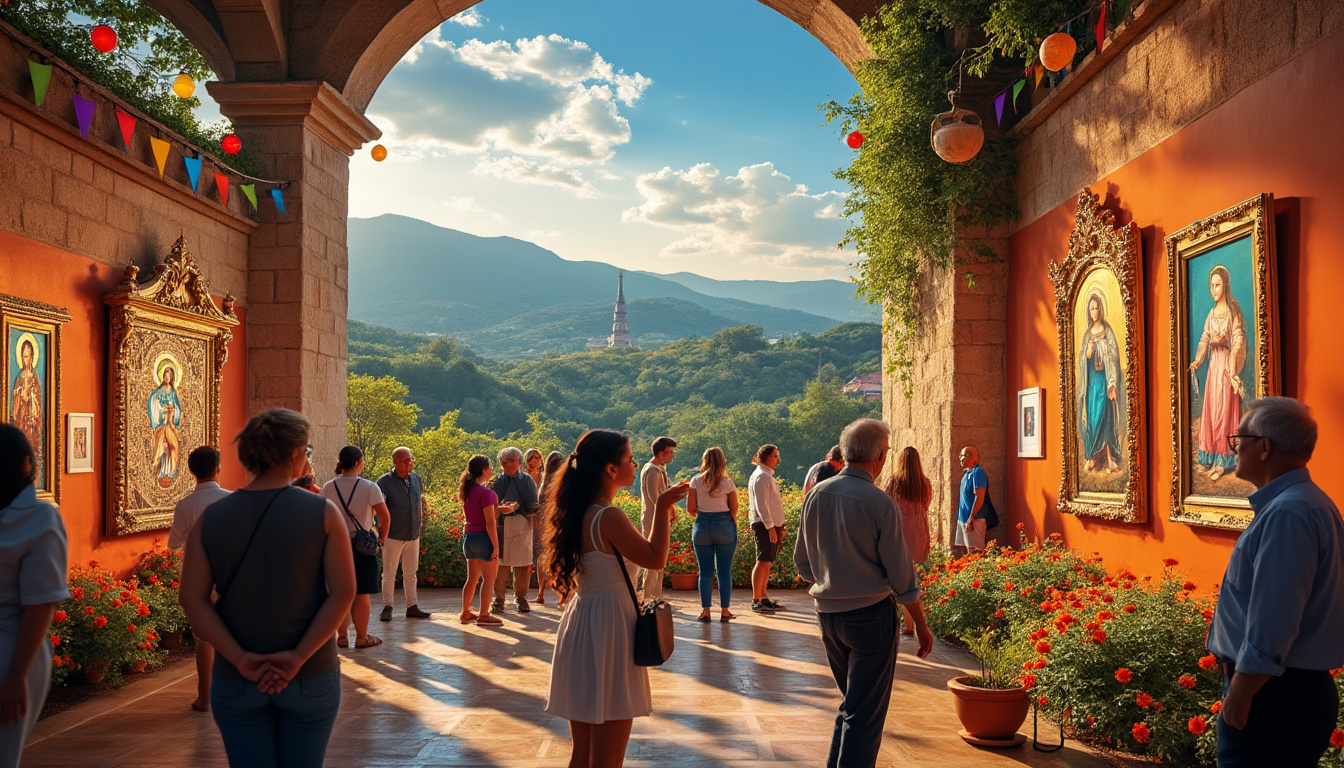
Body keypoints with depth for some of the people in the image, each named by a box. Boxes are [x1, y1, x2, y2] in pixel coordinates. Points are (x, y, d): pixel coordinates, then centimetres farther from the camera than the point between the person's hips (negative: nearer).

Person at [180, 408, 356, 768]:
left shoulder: (211, 518, -2)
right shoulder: (323, 512, -9)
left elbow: (192, 599, -8)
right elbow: (343, 593, -15)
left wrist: (241, 660, -12)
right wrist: (297, 658, -15)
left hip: (235, 681, 2)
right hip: (309, 678, -2)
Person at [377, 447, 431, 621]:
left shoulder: (416, 479, 7)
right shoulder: (385, 481, -12)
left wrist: (420, 519, 14)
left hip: (413, 535, 6)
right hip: (393, 536, -6)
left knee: (411, 573, 12)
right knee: (389, 574, 3)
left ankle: (412, 606, 19)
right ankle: (387, 608, 10)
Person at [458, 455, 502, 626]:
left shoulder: (467, 491, 9)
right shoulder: (486, 493, -17)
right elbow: (490, 522, -18)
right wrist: (495, 546, -16)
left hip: (469, 537, 8)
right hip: (484, 538, -8)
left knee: (472, 578, 16)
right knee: (489, 578, 2)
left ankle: (465, 613, 21)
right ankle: (483, 615, 4)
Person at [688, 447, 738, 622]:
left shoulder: (696, 481, -2)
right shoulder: (727, 483, -4)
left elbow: (690, 510, -2)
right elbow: (734, 509, -2)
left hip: (702, 525, 1)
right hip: (724, 525, -1)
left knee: (705, 571, 8)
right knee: (724, 571, 6)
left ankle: (705, 610, 7)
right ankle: (724, 610, 8)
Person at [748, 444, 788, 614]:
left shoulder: (767, 476, 19)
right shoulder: (761, 477, -12)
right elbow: (761, 505, -19)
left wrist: (779, 526, 20)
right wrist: (770, 527, -22)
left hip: (771, 525, 10)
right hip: (764, 525, -10)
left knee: (767, 562, 11)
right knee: (763, 561, -9)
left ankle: (763, 598, 15)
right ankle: (756, 601, -7)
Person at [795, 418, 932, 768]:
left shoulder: (817, 495, 1)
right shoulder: (879, 502, -16)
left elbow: (802, 562, 9)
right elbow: (900, 572, -11)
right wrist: (921, 625, -1)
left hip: (827, 613, 6)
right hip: (870, 614, -6)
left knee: (851, 701, 22)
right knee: (866, 711, 3)